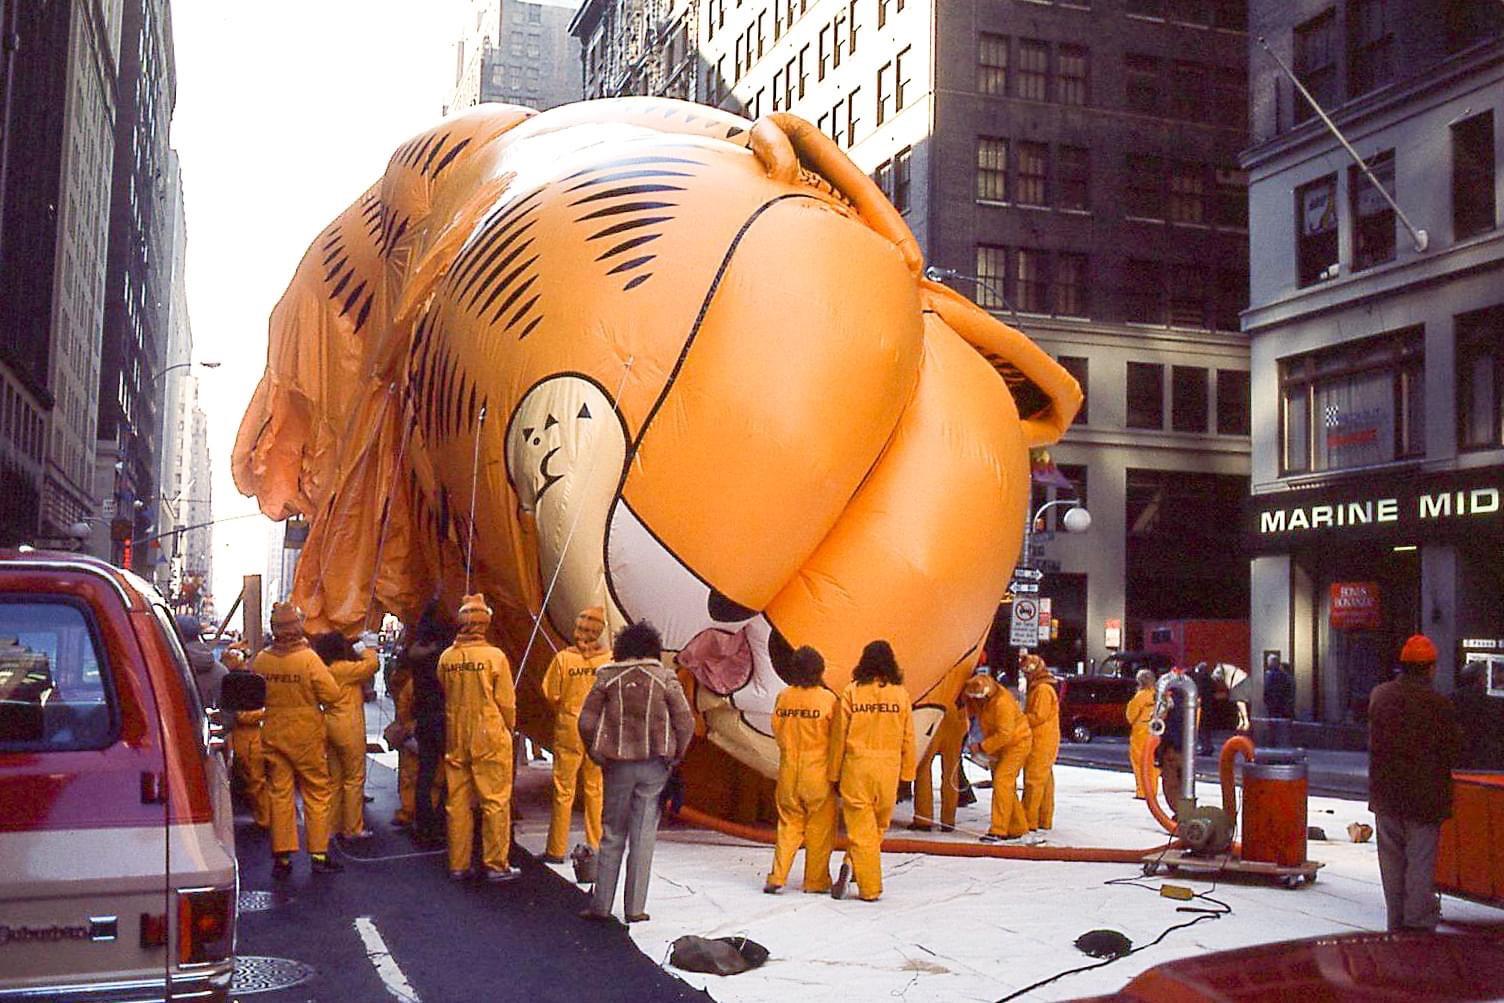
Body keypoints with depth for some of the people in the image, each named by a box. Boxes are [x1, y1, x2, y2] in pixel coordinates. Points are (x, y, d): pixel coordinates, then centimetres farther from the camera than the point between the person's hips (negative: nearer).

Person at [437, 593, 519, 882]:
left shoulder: (447, 658, -1)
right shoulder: (494, 656, -12)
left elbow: (442, 698, 10)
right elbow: (506, 702, -7)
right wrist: (508, 728, 9)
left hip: (456, 739, 4)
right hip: (490, 739, -4)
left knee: (458, 802, 10)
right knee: (495, 802, 4)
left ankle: (458, 865, 16)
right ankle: (495, 864, 6)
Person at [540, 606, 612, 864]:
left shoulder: (563, 658, -10)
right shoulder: (609, 659, -8)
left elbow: (551, 694, -5)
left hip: (568, 730, -1)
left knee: (563, 791, 6)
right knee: (595, 790, 11)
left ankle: (557, 850, 10)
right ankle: (595, 847, 16)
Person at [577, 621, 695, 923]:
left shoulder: (608, 677, 1)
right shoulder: (665, 678, -2)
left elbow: (586, 721, -1)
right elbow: (686, 722, -5)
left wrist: (598, 756, 10)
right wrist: (675, 756, 7)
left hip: (617, 764, 1)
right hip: (654, 765, -1)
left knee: (612, 836, 11)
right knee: (643, 838, 5)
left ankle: (600, 905, 11)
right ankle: (635, 908, 7)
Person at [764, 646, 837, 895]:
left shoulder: (783, 697, -1)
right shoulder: (827, 698, -10)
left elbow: (777, 731, 9)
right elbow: (836, 738, -4)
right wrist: (836, 771, 8)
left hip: (789, 769, 3)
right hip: (818, 771, -3)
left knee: (789, 823, 12)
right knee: (820, 827, 9)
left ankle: (777, 876, 2)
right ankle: (816, 881, 14)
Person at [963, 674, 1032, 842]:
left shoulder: (1003, 703, -30)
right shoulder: (976, 699, -5)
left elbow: (1004, 735, -29)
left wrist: (981, 746, -23)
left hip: (1016, 744, -9)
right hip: (998, 745, 9)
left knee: (1002, 782, -18)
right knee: (1006, 787, 12)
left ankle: (998, 831, -19)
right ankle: (1017, 828, 23)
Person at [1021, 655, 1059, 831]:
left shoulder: (1043, 689, -14)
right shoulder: (1036, 688, 20)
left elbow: (1038, 716, -19)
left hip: (1041, 743, -11)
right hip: (1044, 742, 11)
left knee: (1034, 780, -10)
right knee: (1044, 780, 12)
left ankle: (1029, 821, -10)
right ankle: (1045, 820, 17)